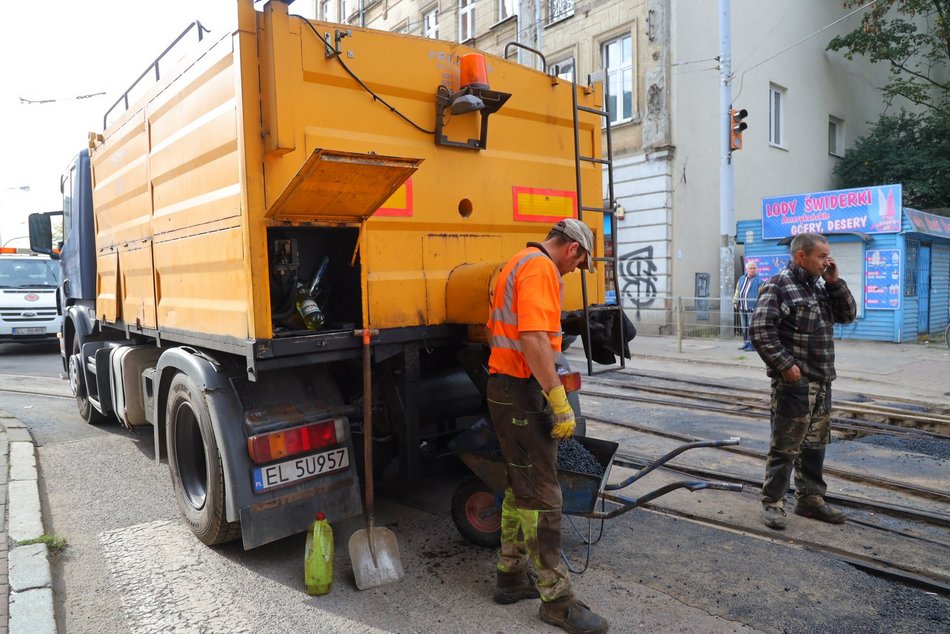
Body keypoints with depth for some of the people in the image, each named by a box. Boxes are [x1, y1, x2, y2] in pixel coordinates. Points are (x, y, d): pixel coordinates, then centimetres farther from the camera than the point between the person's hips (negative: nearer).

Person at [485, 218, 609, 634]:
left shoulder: (518, 264, 18)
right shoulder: (541, 268, -14)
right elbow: (533, 339, -27)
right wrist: (560, 403, -25)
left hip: (505, 387, 11)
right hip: (523, 395, -11)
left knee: (520, 487, 18)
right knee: (542, 496, -3)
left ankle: (511, 576, 30)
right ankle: (556, 599, 8)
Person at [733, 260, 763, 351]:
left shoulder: (758, 280, -3)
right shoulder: (741, 279, 15)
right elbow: (737, 291, 20)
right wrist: (735, 301, 15)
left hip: (752, 308, -6)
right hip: (742, 308, 6)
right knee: (744, 326, 13)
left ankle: (752, 345, -3)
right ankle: (746, 343, 23)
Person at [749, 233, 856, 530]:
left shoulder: (820, 286, 15)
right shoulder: (778, 287, -12)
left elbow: (847, 315, 15)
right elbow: (760, 331, -20)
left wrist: (834, 282, 4)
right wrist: (785, 365, -20)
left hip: (822, 382, 9)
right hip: (794, 382, -8)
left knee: (815, 445, 17)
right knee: (785, 447, -1)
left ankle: (810, 499, 29)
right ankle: (773, 503, 10)